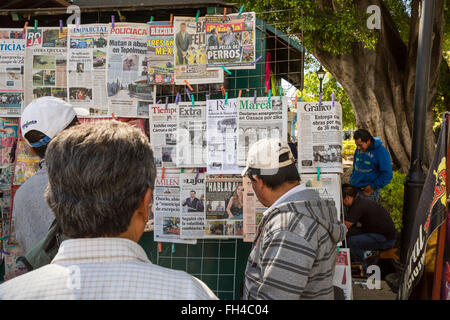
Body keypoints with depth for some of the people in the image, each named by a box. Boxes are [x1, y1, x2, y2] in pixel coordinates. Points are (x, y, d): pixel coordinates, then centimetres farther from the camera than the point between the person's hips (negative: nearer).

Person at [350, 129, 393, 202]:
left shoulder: (381, 152, -14)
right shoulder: (359, 149, 4)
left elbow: (387, 174, -15)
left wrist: (373, 186, -14)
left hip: (368, 190, -6)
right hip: (354, 187, 6)